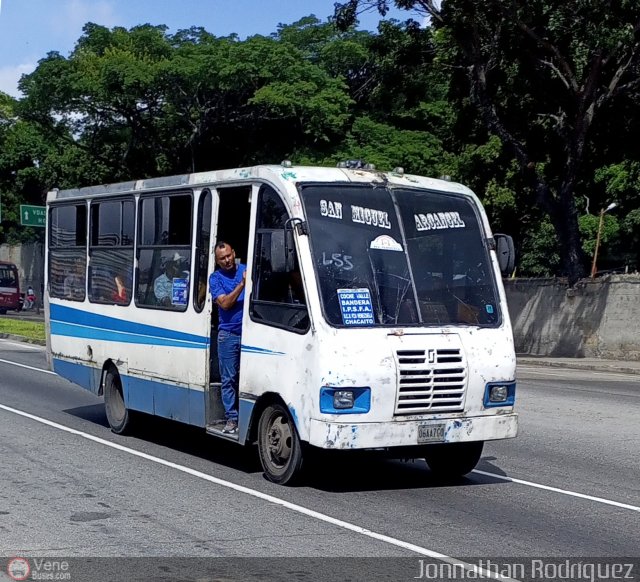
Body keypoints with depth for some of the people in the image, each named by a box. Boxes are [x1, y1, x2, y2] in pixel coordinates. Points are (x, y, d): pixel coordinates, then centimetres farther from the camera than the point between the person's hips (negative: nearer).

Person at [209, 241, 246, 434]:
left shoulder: (247, 270, 8)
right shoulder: (216, 278, 4)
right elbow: (225, 303, -11)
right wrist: (242, 284, -19)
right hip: (228, 335, -1)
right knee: (229, 379, 3)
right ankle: (231, 418, 10)